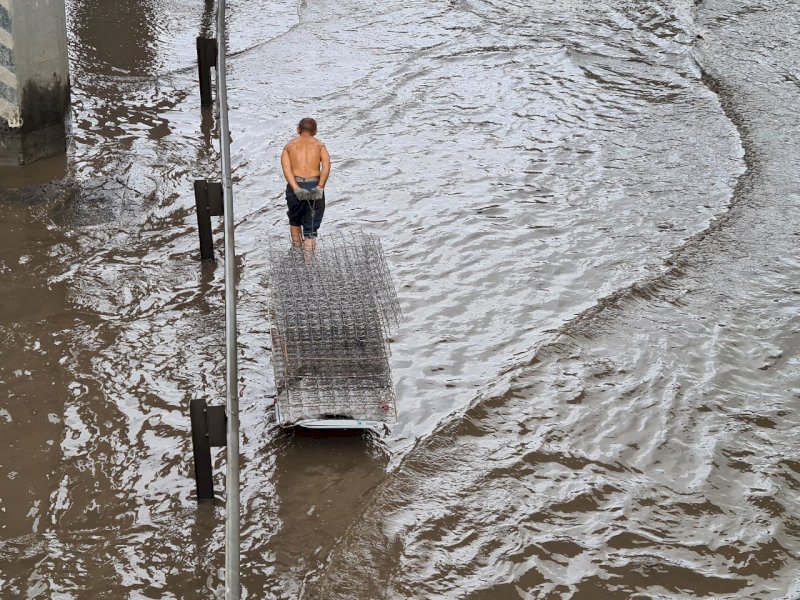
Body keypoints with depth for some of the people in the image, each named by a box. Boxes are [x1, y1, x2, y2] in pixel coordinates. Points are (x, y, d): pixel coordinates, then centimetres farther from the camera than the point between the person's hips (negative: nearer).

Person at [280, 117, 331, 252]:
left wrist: (296, 189, -14)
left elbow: (286, 168, -4)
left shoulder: (289, 146, 14)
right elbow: (326, 166, -7)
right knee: (310, 229, 4)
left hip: (294, 187, 1)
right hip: (314, 187, -1)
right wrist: (320, 187, -15)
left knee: (295, 221, 27)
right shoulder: (319, 145, 12)